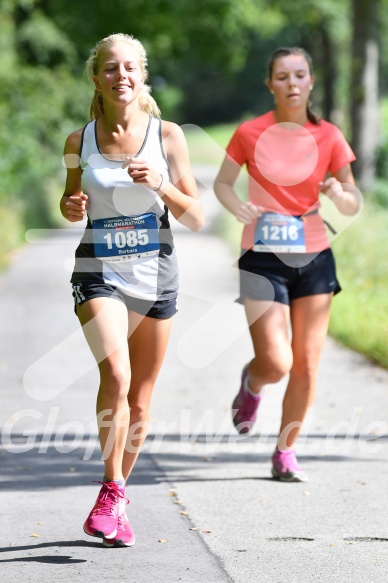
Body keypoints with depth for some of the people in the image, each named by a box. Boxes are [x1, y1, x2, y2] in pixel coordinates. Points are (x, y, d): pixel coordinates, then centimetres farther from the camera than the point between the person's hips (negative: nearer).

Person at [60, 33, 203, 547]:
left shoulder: (167, 135, -1)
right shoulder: (79, 142, 0)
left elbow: (197, 219, 0)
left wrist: (161, 185, -17)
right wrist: (71, 207, -7)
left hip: (155, 273, 1)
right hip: (99, 272, -1)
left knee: (139, 402, 8)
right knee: (115, 375, -25)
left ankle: (116, 499, 26)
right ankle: (112, 490, -14)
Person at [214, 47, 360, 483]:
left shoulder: (328, 137, 0)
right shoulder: (250, 134, -5)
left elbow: (353, 205, 5)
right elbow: (222, 183, 9)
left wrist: (338, 194, -18)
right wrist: (238, 207, -12)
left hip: (314, 257, 2)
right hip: (263, 258, -2)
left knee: (306, 364, 2)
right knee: (276, 364, -10)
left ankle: (285, 453, 17)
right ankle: (251, 383, 27)